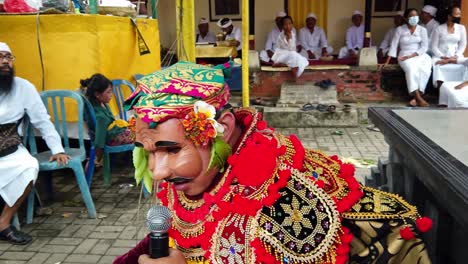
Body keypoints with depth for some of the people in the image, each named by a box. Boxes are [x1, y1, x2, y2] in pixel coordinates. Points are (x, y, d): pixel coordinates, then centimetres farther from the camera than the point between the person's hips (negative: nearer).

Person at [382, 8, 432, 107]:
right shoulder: (400, 30, 4)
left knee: (425, 69, -31)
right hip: (405, 55, -2)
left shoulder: (422, 30, 7)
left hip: (420, 55, 2)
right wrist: (387, 62, -5)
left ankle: (415, 97, -31)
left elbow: (424, 47, 0)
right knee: (412, 68, -35)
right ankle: (418, 98, -38)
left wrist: (411, 55, -14)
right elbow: (394, 46, 2)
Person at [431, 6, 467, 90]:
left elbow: (463, 45, 6)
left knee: (463, 66, -30)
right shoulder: (439, 29, 0)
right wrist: (442, 57, -16)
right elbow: (434, 47, -1)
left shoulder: (461, 28, 9)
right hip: (440, 56, -2)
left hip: (455, 56, 2)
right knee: (438, 65, -35)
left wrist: (456, 56, -11)